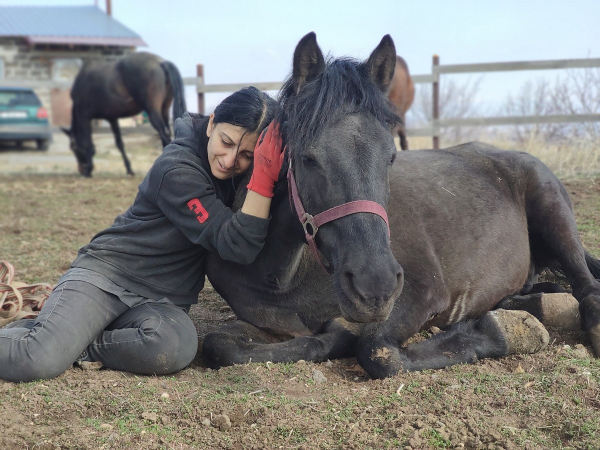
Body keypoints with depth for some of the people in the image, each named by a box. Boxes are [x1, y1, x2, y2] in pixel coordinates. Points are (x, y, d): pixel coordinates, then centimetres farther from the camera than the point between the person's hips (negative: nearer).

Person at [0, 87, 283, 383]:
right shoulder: (178, 170, -19)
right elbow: (238, 246, -24)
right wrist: (264, 179, -32)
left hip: (163, 301, 6)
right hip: (107, 272, -5)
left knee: (175, 349, -33)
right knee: (38, 361, -29)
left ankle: (77, 345, -9)